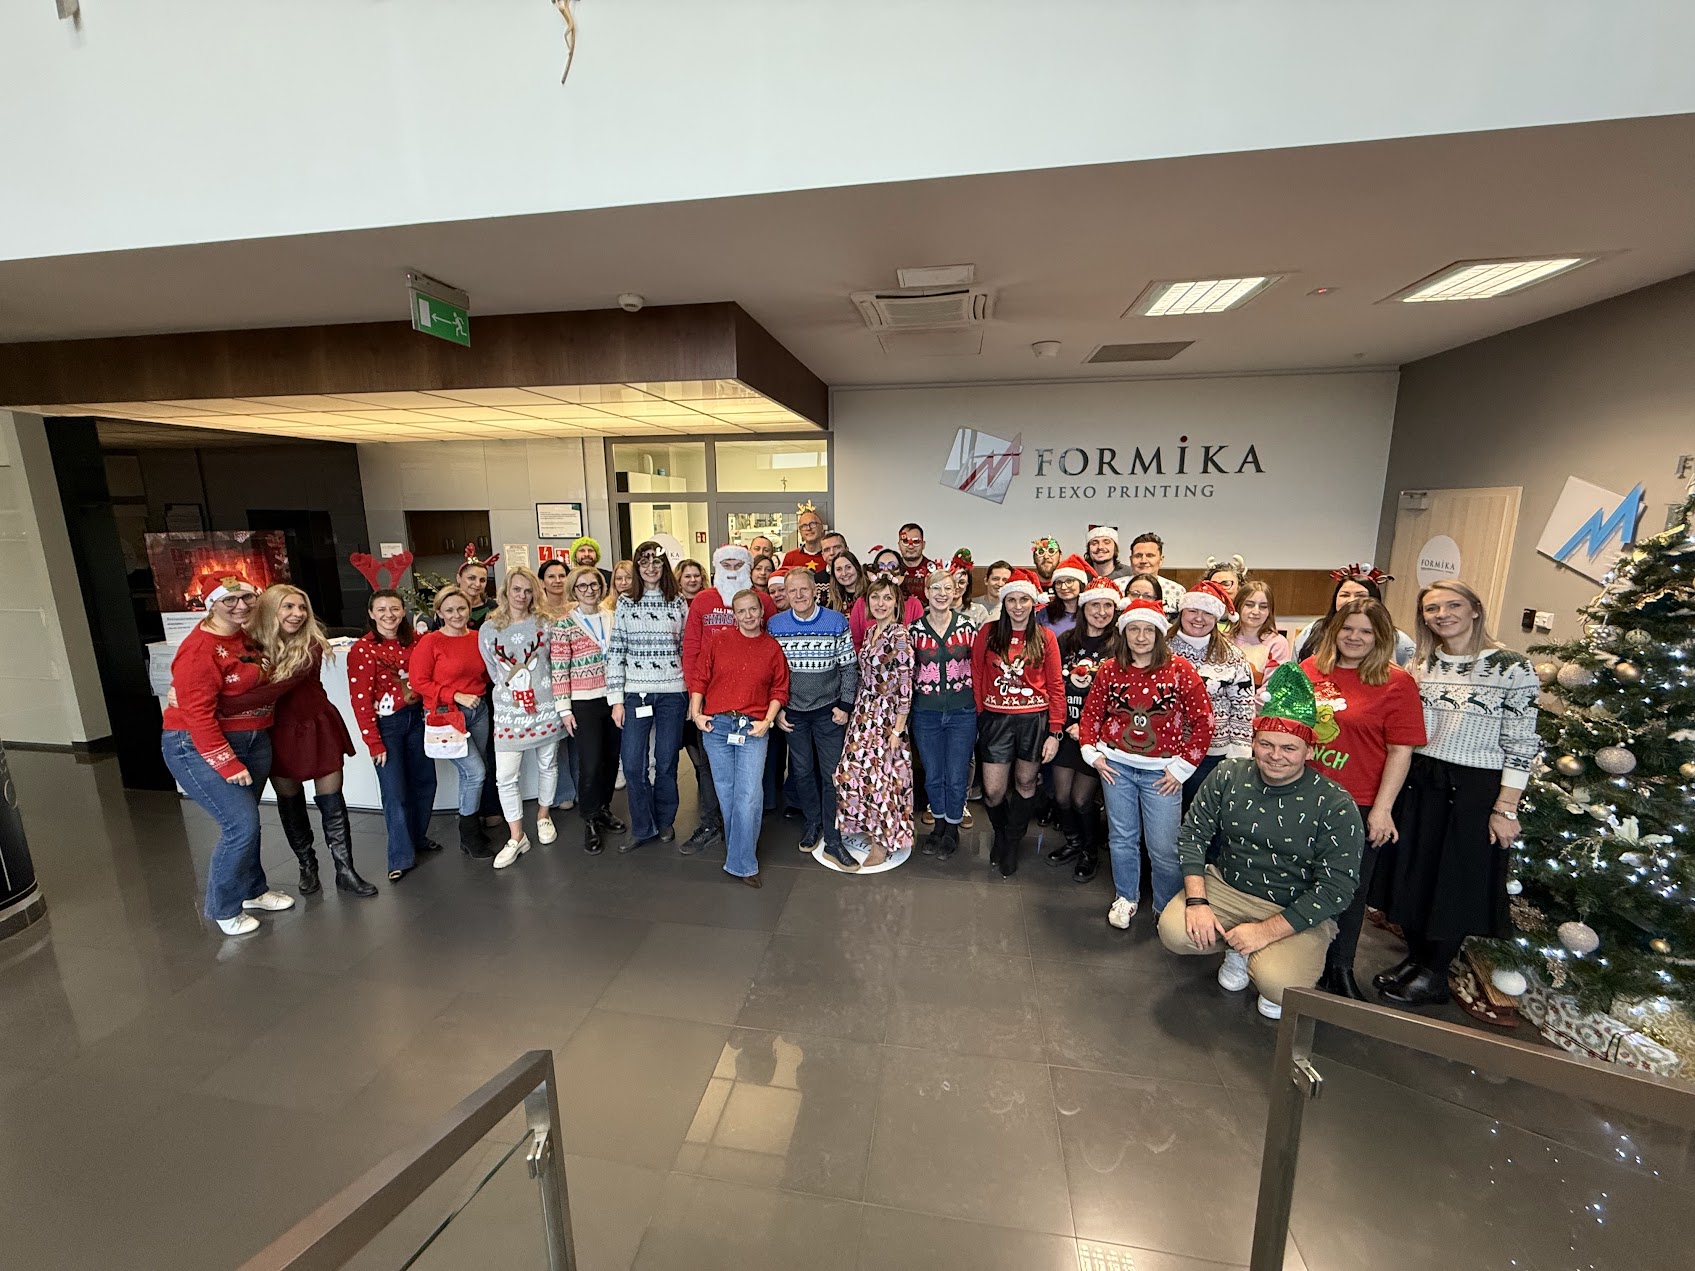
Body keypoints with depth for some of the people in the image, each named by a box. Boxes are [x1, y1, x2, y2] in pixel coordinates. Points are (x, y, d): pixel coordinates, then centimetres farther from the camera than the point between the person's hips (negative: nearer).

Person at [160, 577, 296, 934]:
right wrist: (227, 764, -18)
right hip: (199, 746, -7)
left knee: (246, 821, 16)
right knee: (241, 824, -9)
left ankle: (253, 891, 33)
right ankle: (223, 909, 11)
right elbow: (198, 715, -20)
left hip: (254, 741, 7)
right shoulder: (199, 648, -18)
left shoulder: (247, 638, 5)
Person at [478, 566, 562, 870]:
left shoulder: (543, 624, 0)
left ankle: (543, 816, 37)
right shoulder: (489, 630, 0)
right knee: (505, 776, -3)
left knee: (548, 765, 13)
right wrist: (514, 695, 0)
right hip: (508, 711, 0)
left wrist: (541, 692, 2)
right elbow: (493, 671, 6)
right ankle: (516, 837, 12)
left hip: (545, 706, 1)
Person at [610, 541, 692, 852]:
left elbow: (687, 649, 8)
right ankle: (642, 828, 20)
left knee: (666, 762, 8)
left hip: (673, 693, 0)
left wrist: (693, 692, 3)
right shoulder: (625, 604, 3)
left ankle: (665, 821, 28)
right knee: (633, 764, 1)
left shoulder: (678, 604, 5)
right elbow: (615, 653, 1)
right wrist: (616, 698, -3)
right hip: (635, 693, 0)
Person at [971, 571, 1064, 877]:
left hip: (1034, 720, 0)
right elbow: (977, 677, 3)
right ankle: (1000, 834, 36)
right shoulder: (988, 634, 1)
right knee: (994, 791, 2)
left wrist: (1055, 731, -5)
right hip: (996, 719, 0)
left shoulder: (1045, 638, 1)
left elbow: (1056, 686, -1)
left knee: (1025, 783, 13)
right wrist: (978, 718, -2)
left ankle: (1012, 844, 36)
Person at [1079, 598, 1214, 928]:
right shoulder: (1109, 669, 1)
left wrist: (1182, 766, -6)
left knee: (1163, 847, 2)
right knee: (1122, 838, 13)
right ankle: (1125, 898, 34)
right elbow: (1090, 713, 9)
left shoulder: (1179, 670, -6)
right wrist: (1091, 752, 0)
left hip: (1161, 771, -2)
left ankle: (1169, 909, 26)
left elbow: (1203, 721, -4)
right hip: (1116, 765, 2)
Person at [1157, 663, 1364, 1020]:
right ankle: (1236, 950, 13)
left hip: (1297, 913, -3)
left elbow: (1336, 889, -17)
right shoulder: (1228, 776, -6)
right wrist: (1197, 901, -16)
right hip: (1227, 888, 4)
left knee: (1277, 984, -28)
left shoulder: (1335, 805, -16)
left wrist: (1267, 930, -21)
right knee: (1173, 930, -19)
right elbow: (1193, 835, -3)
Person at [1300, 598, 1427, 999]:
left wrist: (1382, 809, -12)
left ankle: (1339, 970, 33)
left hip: (1358, 805, -3)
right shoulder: (1310, 669, 1)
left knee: (1349, 890, 13)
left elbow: (1401, 750, -9)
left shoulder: (1396, 683, -8)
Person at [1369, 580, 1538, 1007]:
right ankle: (1414, 957, 32)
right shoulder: (1421, 664, 5)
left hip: (1474, 790, -4)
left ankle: (1434, 974, 25)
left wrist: (1506, 808, -12)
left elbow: (1522, 744, -9)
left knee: (1456, 883, 8)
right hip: (1416, 783, 5)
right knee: (1410, 873, 13)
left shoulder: (1512, 666, -9)